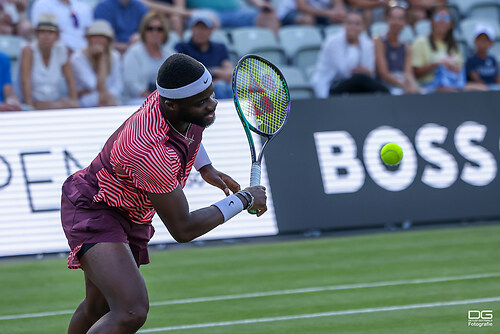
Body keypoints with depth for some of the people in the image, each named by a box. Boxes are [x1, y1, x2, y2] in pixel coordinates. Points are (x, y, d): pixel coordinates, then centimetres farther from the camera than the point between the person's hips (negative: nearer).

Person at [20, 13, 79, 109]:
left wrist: (74, 101, -8)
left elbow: (70, 80, 4)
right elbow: (25, 81, -18)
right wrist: (29, 105, -26)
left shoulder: (61, 50, 2)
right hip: (35, 102, -5)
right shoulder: (29, 50, -10)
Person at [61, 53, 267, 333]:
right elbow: (182, 229, -28)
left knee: (97, 309, 21)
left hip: (132, 218, 10)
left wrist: (206, 167, 14)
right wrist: (243, 200, -20)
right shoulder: (154, 154, -40)